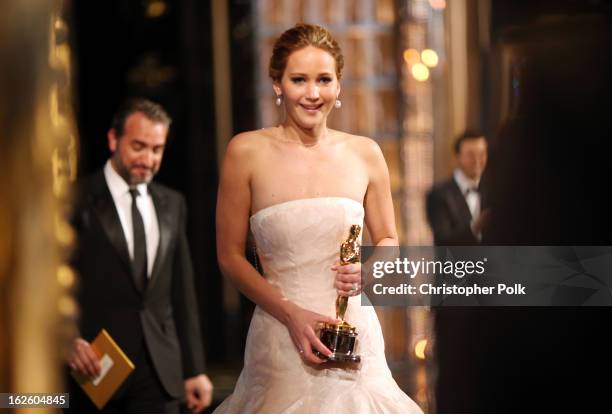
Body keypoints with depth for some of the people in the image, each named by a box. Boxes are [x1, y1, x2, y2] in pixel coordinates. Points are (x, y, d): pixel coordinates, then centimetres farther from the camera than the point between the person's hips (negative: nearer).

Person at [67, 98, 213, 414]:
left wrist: (194, 370, 12)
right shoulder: (78, 201, -3)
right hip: (96, 367, -4)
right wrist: (67, 340, -21)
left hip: (160, 369, 4)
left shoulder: (172, 204, 13)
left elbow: (182, 292, 14)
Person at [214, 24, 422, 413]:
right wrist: (291, 314, -13)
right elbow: (230, 255, -2)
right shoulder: (247, 151, -5)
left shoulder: (364, 153, 2)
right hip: (280, 334, -2)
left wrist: (365, 270, -8)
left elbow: (389, 241, 14)